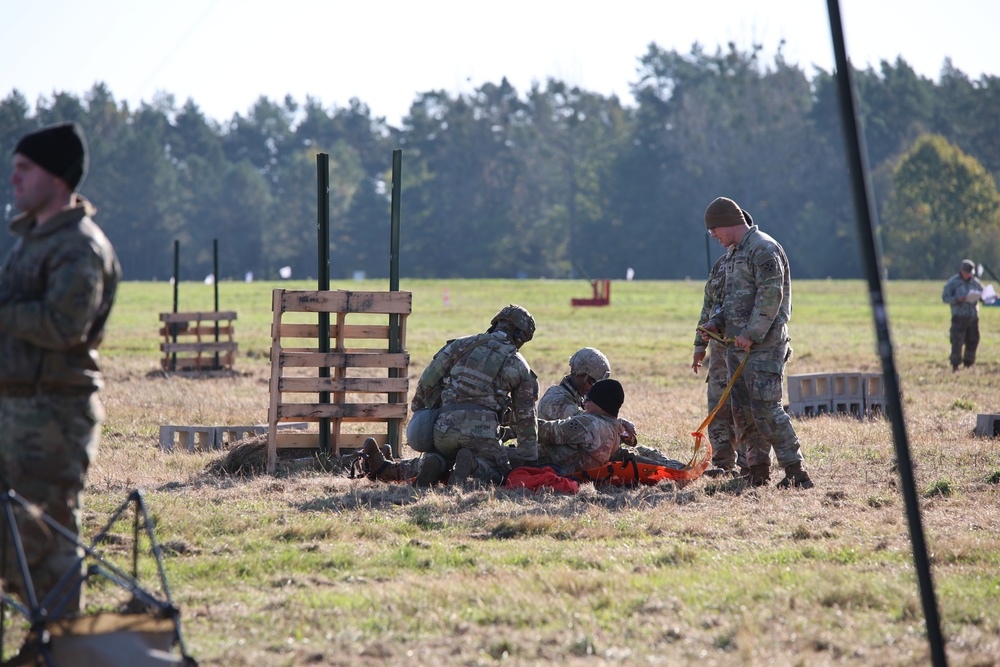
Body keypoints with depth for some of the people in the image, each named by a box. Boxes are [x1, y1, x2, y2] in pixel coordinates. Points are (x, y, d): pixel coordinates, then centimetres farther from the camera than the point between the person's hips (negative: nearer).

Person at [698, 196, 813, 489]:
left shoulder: (763, 248, -12)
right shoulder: (734, 253, 20)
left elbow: (771, 296, -20)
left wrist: (752, 334, -21)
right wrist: (716, 323, 11)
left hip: (763, 345, -10)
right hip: (737, 344, 10)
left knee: (765, 407, -15)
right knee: (742, 409, 8)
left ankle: (796, 472, -14)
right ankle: (759, 470, 13)